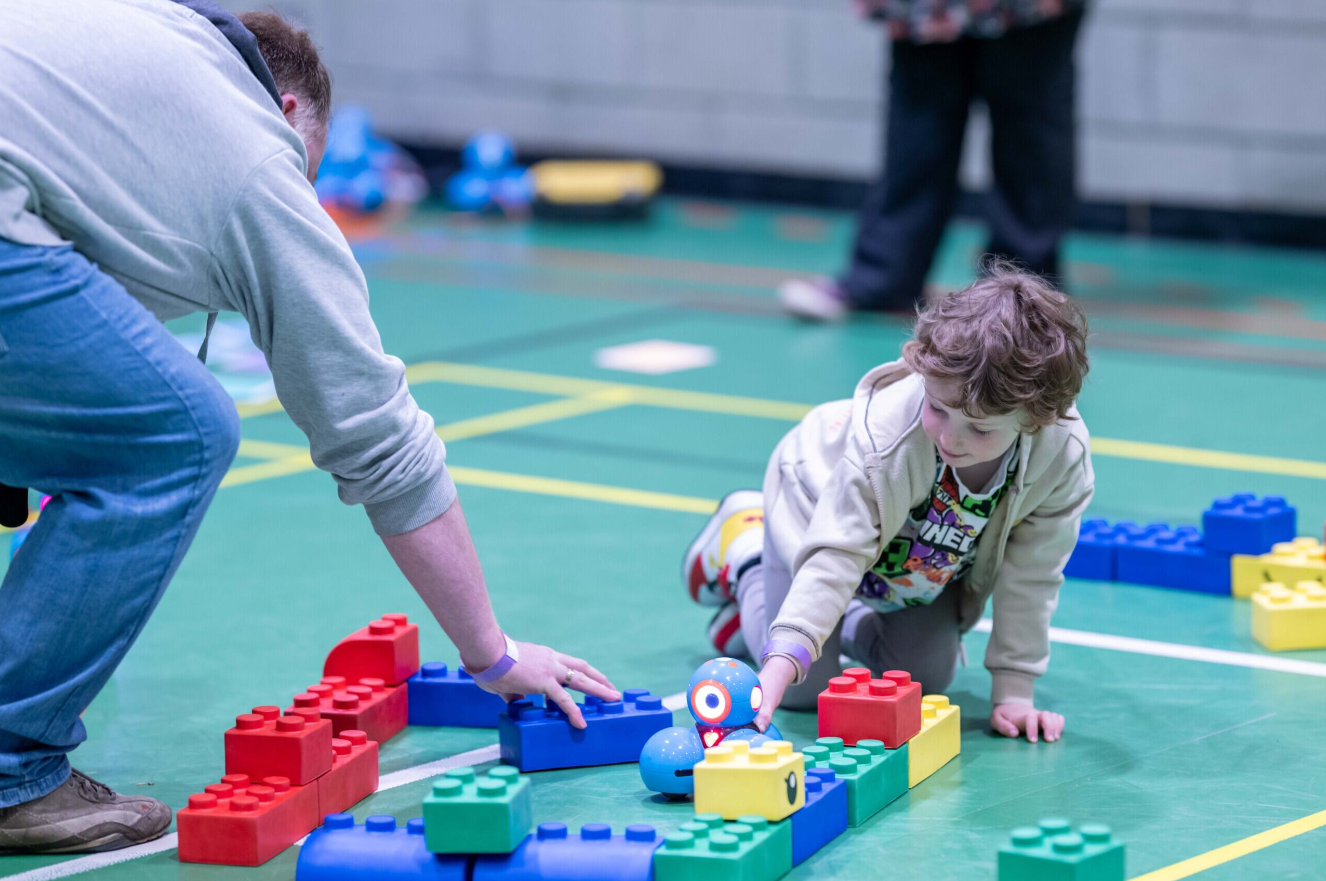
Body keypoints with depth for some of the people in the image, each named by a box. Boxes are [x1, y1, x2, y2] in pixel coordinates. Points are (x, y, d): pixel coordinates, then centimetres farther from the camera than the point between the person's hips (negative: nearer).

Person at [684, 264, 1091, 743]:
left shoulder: (1064, 455, -36)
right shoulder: (884, 438, -44)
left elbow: (1030, 578, -23)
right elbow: (835, 557, -43)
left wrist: (1013, 691, -21)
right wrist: (782, 660, -55)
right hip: (824, 502, -4)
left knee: (929, 679, 0)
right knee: (804, 690, -1)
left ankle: (851, 624, 31)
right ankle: (742, 542, 24)